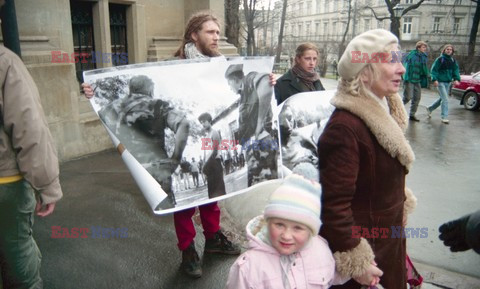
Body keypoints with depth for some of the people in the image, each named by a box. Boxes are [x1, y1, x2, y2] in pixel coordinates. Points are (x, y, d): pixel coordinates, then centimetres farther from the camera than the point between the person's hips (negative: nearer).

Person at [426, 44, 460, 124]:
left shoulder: (453, 61, 10)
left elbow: (456, 70, 12)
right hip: (440, 82, -7)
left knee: (442, 99, 16)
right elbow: (434, 69, -9)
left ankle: (430, 108, 37)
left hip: (448, 82, 7)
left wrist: (456, 79, -4)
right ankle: (445, 117, -5)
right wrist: (435, 79, -19)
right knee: (445, 99, -12)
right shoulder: (440, 59, -8)